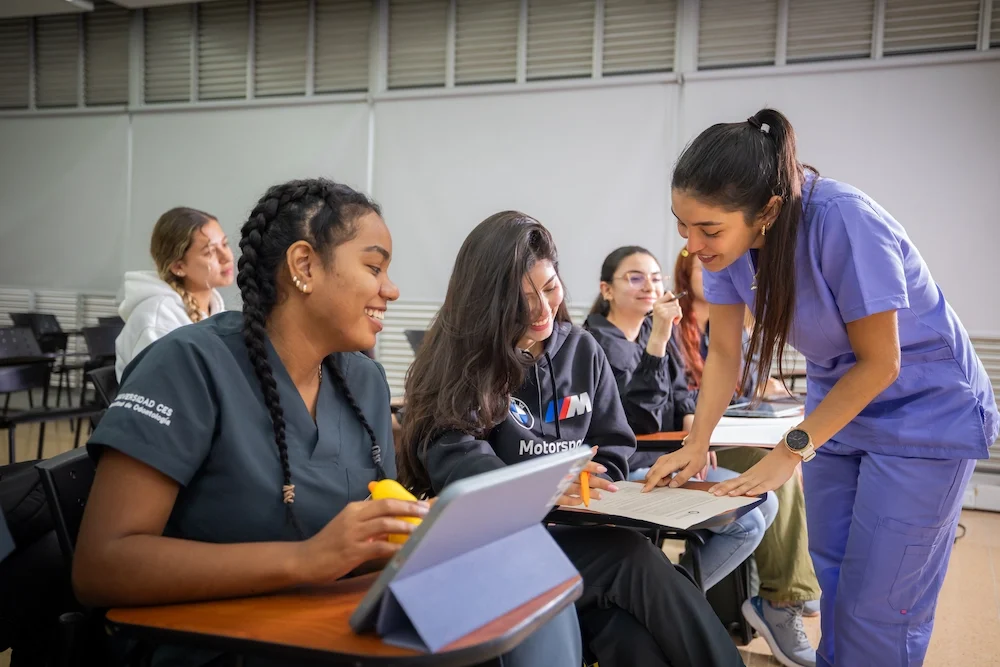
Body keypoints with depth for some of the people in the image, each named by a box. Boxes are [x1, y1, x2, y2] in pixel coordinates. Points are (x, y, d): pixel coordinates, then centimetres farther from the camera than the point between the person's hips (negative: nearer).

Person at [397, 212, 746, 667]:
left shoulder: (582, 350, 11)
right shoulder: (459, 359, -4)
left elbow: (613, 451, 12)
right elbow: (456, 461, -17)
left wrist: (586, 491, -11)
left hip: (577, 531, 4)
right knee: (634, 559, -28)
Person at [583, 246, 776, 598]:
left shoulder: (650, 330, 9)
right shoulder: (596, 344, -16)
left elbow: (677, 390, 20)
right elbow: (638, 421, -27)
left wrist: (691, 420, -3)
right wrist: (657, 341, -32)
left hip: (667, 458, 9)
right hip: (629, 470, -9)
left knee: (764, 502, 5)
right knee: (746, 524, -15)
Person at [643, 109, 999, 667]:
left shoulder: (842, 220, -33)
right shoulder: (727, 236, -15)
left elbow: (879, 363, -23)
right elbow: (724, 352, -3)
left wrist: (792, 451, -17)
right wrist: (696, 445, -13)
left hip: (926, 411, -6)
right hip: (838, 404, 6)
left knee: (876, 606, -4)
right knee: (833, 579, 15)